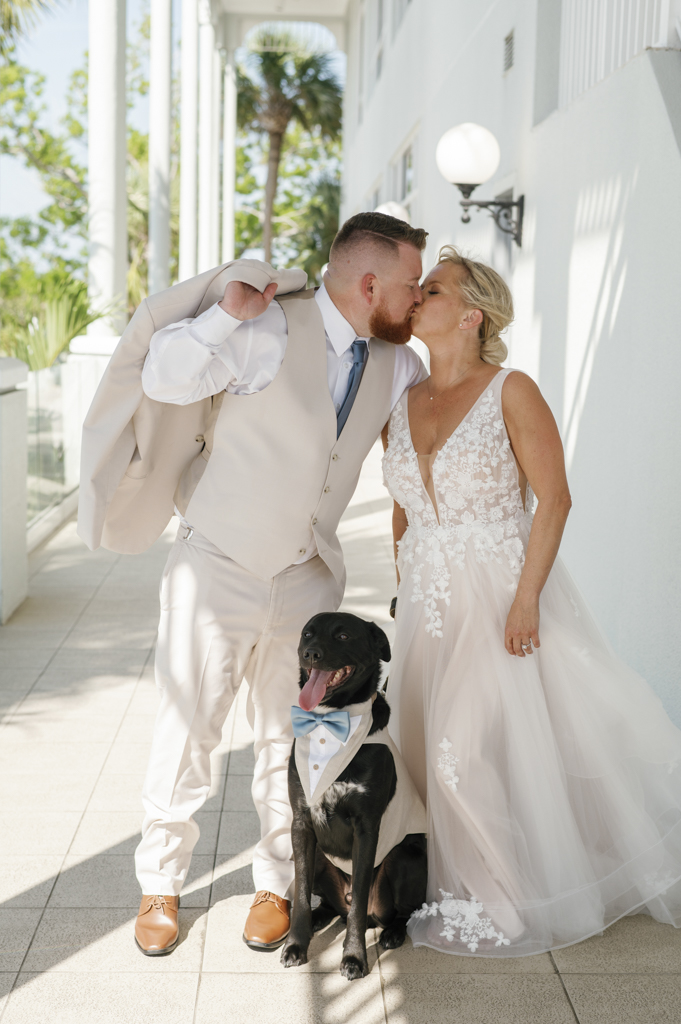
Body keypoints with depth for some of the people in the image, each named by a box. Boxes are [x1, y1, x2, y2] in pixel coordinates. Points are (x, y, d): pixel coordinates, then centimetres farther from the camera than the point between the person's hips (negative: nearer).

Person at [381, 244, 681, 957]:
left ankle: (509, 902, 16)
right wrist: (402, 596, 15)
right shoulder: (402, 407, 8)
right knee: (428, 749, 6)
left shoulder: (511, 392, -9)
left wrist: (527, 598, -16)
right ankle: (453, 882, 26)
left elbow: (554, 499, -11)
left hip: (500, 596, -5)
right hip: (427, 603, 6)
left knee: (479, 751, -6)